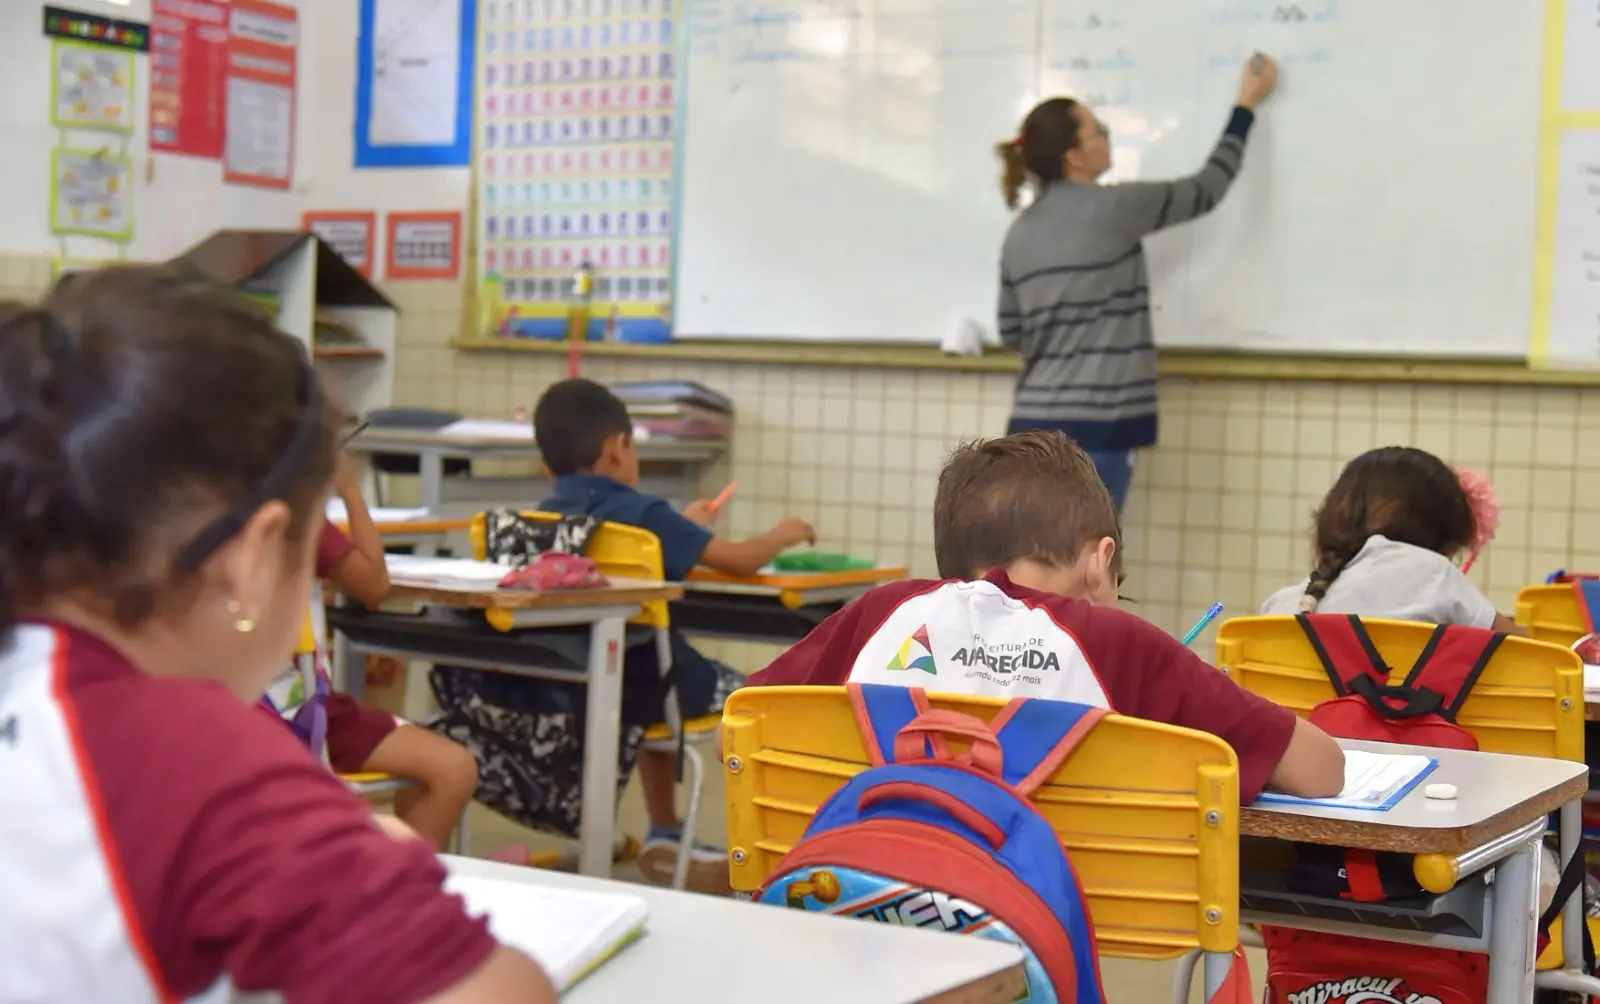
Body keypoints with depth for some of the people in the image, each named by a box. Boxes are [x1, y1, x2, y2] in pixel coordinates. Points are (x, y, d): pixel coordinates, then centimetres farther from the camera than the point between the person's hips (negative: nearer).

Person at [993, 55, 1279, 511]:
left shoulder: (1020, 232, 10)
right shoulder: (1110, 209, -8)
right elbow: (1206, 190, 5)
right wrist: (1247, 105, 16)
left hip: (1033, 425, 7)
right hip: (1093, 428, -7)